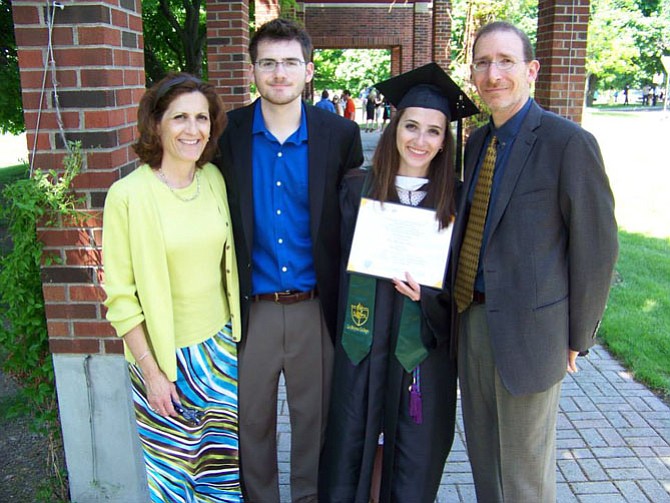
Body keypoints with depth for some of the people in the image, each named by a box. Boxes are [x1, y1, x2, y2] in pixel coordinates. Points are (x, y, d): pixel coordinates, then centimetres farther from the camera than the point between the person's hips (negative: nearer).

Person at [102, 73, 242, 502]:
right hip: (164, 355, -4)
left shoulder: (215, 179, 0)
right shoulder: (128, 195, -15)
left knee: (225, 460, 18)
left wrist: (236, 336, 10)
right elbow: (121, 297, -12)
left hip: (221, 346, 4)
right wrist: (150, 371, -12)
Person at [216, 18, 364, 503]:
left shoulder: (340, 134, -3)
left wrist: (347, 301, 1)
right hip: (250, 308, 0)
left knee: (315, 416, 17)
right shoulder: (228, 134, -3)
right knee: (252, 418, 16)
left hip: (315, 307, 0)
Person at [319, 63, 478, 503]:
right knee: (351, 445, 12)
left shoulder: (454, 200, -2)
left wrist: (428, 295, -16)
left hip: (425, 348, 0)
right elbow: (344, 264, 2)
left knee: (414, 463, 13)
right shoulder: (358, 189, -2)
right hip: (364, 343, 1)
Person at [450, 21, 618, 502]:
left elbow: (597, 247, -12)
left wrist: (578, 337, -8)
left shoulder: (569, 142, -14)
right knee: (482, 450, 22)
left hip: (529, 327, -6)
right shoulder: (476, 143, 8)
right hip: (472, 317, 7)